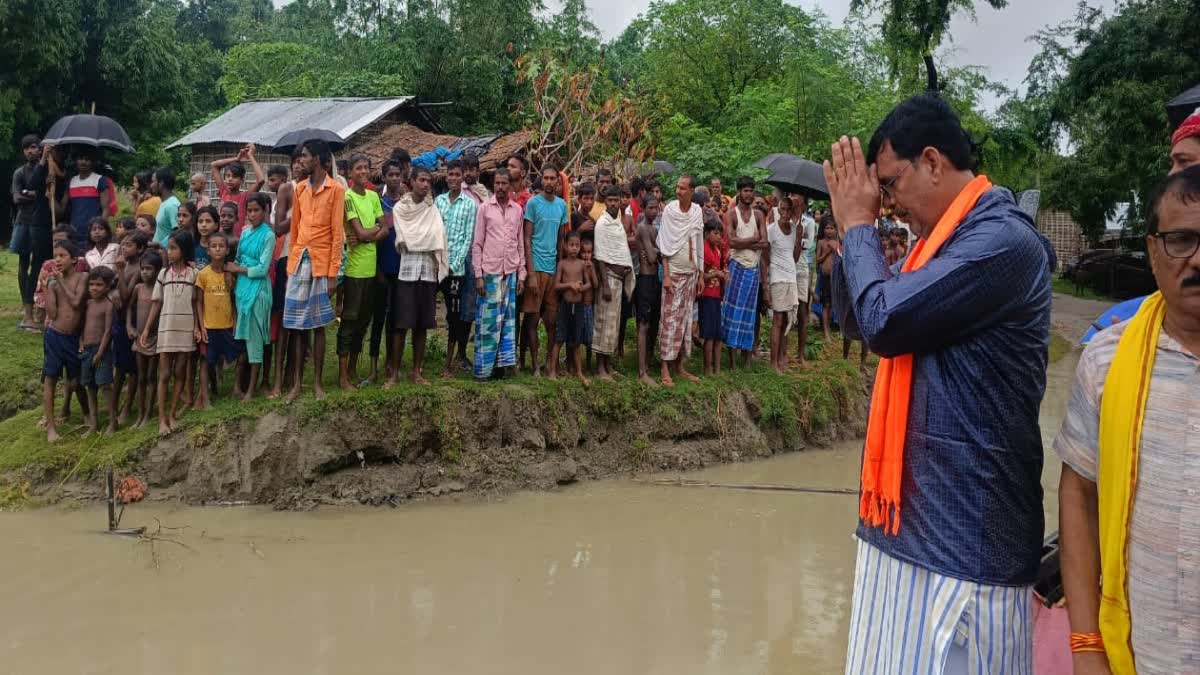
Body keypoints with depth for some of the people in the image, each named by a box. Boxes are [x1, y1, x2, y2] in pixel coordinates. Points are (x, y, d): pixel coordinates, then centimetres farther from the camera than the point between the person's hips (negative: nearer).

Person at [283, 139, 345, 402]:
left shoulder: (336, 189, -3)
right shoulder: (300, 188, 13)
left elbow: (337, 233, -6)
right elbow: (294, 228, 14)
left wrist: (333, 273, -10)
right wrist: (290, 262, 8)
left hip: (321, 262, -4)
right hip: (298, 261, 4)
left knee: (318, 325, 2)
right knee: (297, 325, 4)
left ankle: (318, 382, 11)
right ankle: (297, 382, 11)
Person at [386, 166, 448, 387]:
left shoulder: (433, 209, 10)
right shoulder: (399, 208, 3)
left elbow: (437, 239, 5)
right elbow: (405, 241, -2)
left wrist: (439, 267, -4)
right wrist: (426, 240, 3)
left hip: (429, 272, 3)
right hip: (407, 271, -3)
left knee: (422, 325, 6)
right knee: (401, 325, -4)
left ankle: (417, 372, 13)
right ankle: (394, 374, 1)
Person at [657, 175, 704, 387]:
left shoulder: (697, 211, 4)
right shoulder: (669, 210, -7)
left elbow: (699, 245, 9)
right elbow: (664, 245, -7)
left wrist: (700, 274, 8)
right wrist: (666, 275, -12)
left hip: (691, 273, 4)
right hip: (673, 272, -4)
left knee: (685, 318, 8)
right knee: (670, 320, -4)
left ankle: (680, 365, 16)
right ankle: (665, 368, -1)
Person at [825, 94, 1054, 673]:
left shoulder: (1002, 240, -18)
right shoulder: (948, 237, 13)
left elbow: (884, 321, -24)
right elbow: (853, 316, 17)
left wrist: (858, 225, -8)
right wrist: (852, 226, 3)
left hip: (962, 528, -9)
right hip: (919, 511, 9)